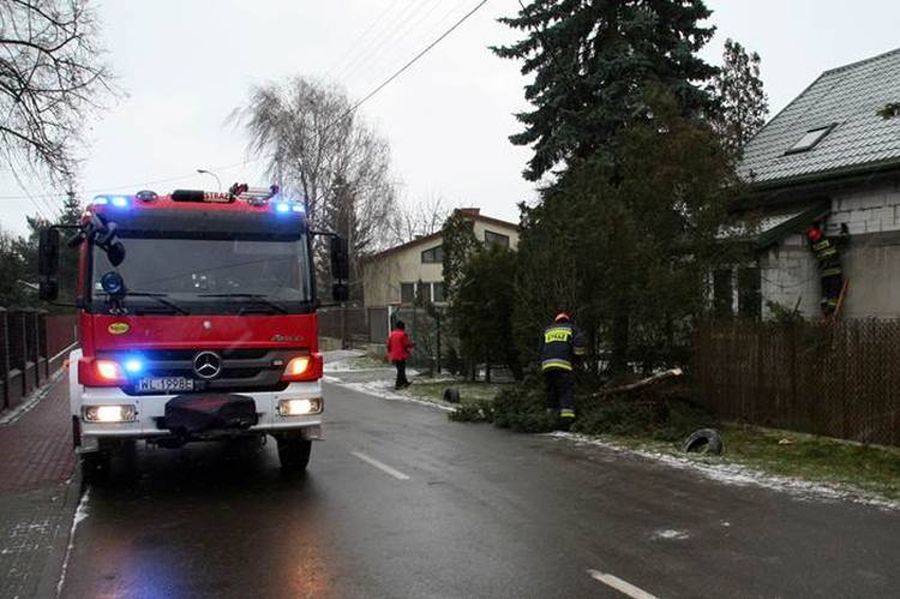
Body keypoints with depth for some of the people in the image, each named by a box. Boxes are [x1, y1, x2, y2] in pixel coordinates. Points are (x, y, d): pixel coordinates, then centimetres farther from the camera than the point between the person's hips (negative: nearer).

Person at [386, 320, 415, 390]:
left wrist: (390, 354, 19)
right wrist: (412, 345, 8)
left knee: (400, 369, 18)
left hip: (394, 356, 7)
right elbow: (406, 345, -12)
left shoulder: (391, 334, 7)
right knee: (401, 370, 0)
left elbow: (389, 345, 9)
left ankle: (405, 382, 30)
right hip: (401, 355, -7)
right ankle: (398, 384, -3)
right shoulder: (403, 334, -13)